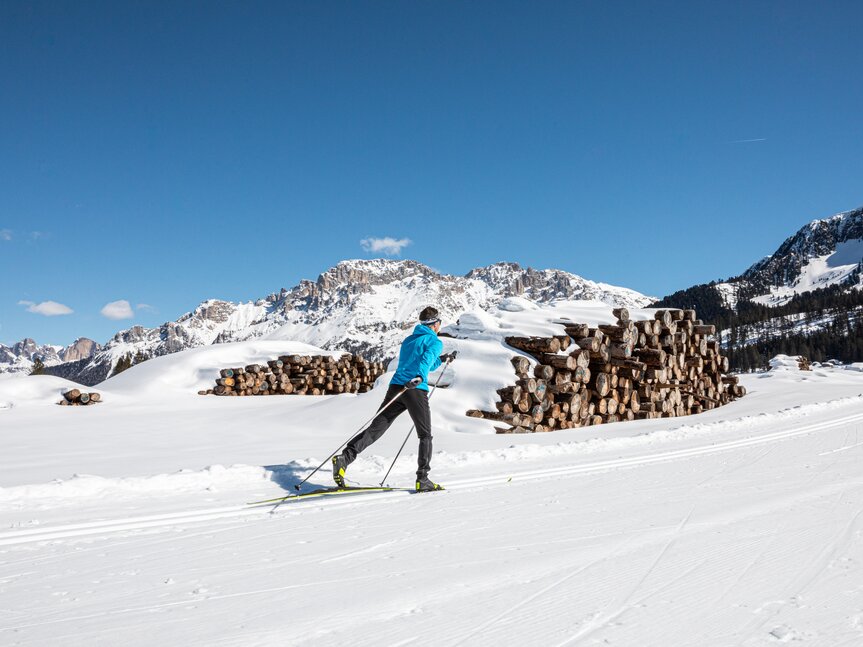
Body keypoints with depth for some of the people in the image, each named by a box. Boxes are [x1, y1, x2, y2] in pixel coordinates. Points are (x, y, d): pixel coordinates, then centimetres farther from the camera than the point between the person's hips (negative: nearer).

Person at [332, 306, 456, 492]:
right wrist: (419, 377, -32)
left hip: (396, 387, 6)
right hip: (416, 391, -6)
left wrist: (442, 360, 49)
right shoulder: (435, 342, 6)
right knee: (425, 436, 8)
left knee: (375, 429, 0)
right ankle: (422, 479, 3)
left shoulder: (408, 340, 29)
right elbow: (426, 359, -16)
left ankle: (344, 458, -17)